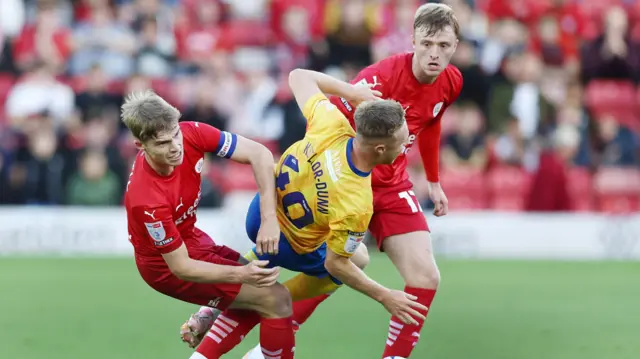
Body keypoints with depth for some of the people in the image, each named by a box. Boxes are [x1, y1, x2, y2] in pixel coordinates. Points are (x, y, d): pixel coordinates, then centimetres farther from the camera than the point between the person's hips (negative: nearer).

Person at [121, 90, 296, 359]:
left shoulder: (191, 134, -23)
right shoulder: (147, 200, -38)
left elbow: (259, 154, -18)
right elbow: (180, 267, -28)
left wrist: (269, 218, -28)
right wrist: (241, 274, -36)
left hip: (190, 238, 7)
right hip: (166, 265, -7)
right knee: (276, 299, -8)